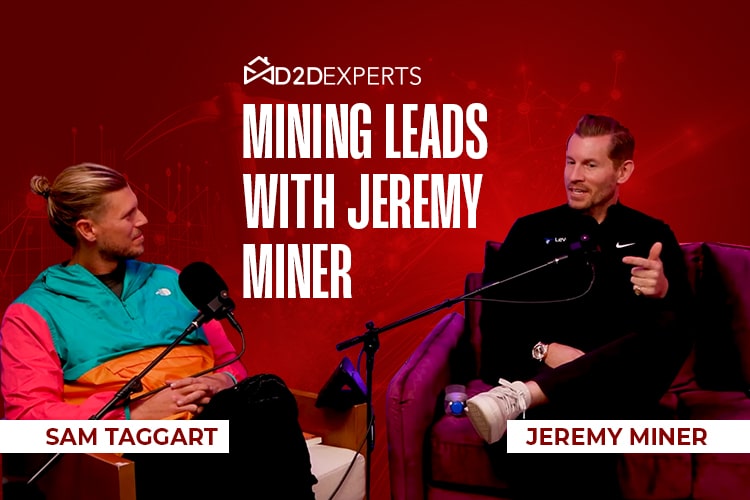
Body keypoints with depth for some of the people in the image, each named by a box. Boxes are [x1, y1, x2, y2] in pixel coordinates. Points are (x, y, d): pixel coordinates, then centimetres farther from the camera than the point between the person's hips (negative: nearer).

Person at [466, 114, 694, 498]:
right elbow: (494, 320, 6)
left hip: (623, 392, 3)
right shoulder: (531, 231, 12)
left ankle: (521, 396, -39)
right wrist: (542, 350, -12)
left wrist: (663, 292, -20)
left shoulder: (653, 236, 12)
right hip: (547, 378, -3)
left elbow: (686, 323, 2)